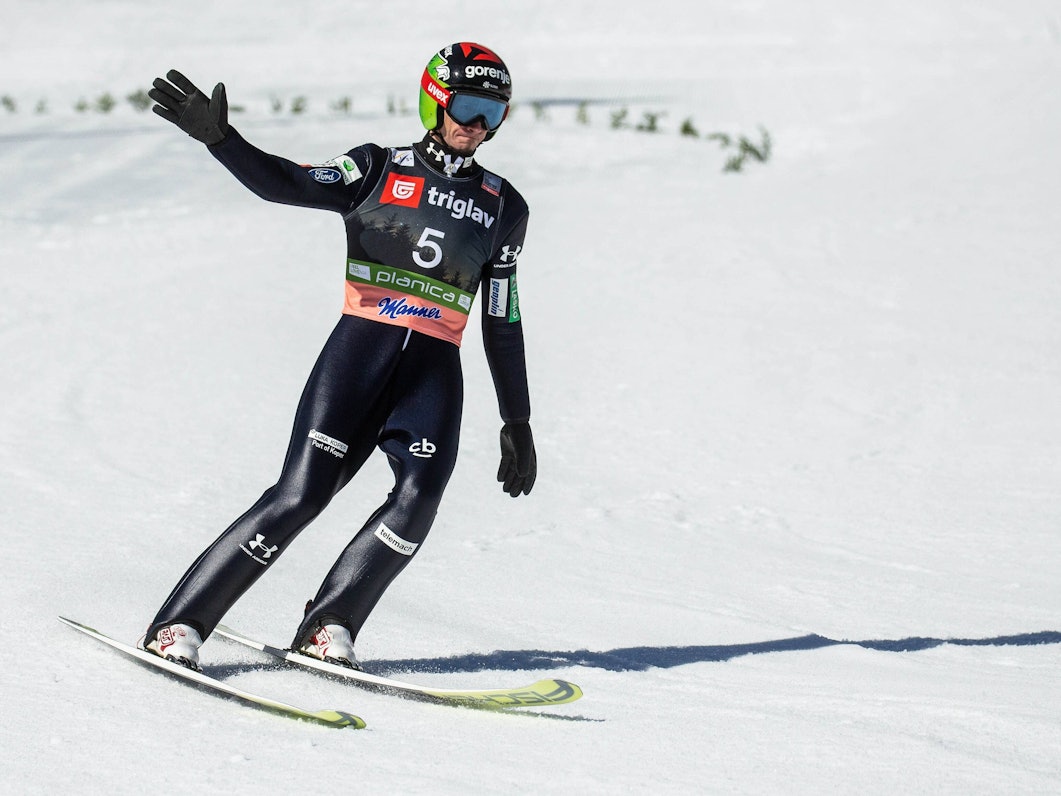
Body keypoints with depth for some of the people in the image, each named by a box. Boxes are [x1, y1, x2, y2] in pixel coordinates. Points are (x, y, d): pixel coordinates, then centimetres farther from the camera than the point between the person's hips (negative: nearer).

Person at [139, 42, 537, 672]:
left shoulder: (505, 208, 16)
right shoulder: (378, 170, 7)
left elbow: (503, 322, 21)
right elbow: (285, 184, -8)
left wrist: (518, 423, 20)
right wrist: (218, 136, -24)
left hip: (434, 371, 3)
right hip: (358, 347, -3)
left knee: (419, 495, -24)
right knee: (300, 495, -13)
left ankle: (329, 627, -15)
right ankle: (179, 625, -7)